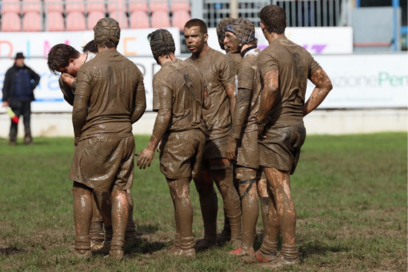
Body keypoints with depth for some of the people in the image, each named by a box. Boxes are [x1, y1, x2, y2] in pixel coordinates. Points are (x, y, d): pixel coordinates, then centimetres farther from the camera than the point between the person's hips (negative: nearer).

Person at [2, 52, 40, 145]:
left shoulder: (27, 70, 11)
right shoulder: (10, 71, -1)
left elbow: (37, 77, 28)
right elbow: (5, 86, -2)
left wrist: (33, 86, 11)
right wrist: (5, 100, -8)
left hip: (27, 99, 4)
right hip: (15, 100, -4)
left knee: (27, 120, 4)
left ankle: (28, 139, 7)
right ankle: (12, 140, 2)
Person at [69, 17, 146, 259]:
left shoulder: (90, 68, -11)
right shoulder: (132, 69, 5)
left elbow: (79, 108, -14)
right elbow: (140, 106, 11)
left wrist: (78, 134, 1)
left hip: (94, 135, -4)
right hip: (124, 136, 4)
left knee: (83, 189, 5)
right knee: (119, 190, 9)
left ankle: (83, 246, 4)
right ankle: (118, 245, 5)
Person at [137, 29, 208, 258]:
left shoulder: (163, 77, -15)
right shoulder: (193, 70, 7)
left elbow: (164, 115, -20)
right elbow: (206, 103, 14)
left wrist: (152, 147, -16)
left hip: (176, 138, -7)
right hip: (198, 134, 7)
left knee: (180, 194, 0)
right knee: (182, 191, 16)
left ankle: (186, 247, 4)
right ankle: (182, 240, 19)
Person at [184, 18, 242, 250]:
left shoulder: (221, 61, -3)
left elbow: (234, 97, -5)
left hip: (218, 134, -6)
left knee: (225, 186, -7)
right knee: (203, 187, 7)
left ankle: (237, 237, -2)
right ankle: (210, 236, 15)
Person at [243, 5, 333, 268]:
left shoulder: (268, 54, -13)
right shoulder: (302, 53, 12)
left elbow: (271, 88, -30)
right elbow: (325, 84, 17)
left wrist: (260, 120, -17)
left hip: (276, 129, -8)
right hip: (297, 128, 8)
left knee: (281, 192, -6)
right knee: (277, 191, 14)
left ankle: (290, 254, -6)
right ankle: (268, 250, 20)